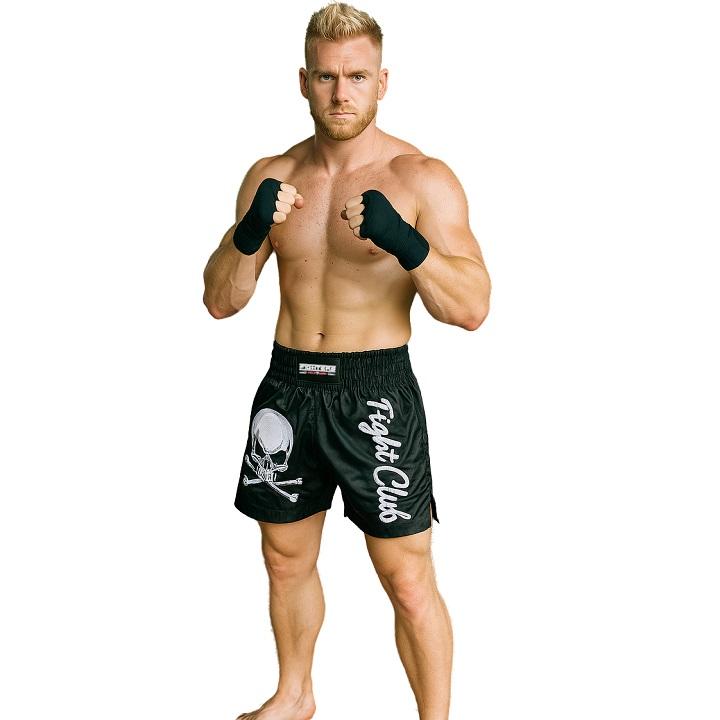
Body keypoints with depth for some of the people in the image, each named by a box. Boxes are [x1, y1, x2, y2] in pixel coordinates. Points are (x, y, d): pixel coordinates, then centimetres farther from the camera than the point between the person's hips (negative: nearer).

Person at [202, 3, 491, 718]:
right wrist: (249, 234, -17)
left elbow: (472, 308, -15)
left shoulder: (422, 179, -9)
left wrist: (404, 242, -32)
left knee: (409, 584, -2)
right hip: (287, 384, 5)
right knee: (287, 562, 20)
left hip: (375, 392, -5)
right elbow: (221, 301, 3)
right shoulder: (271, 176, 5)